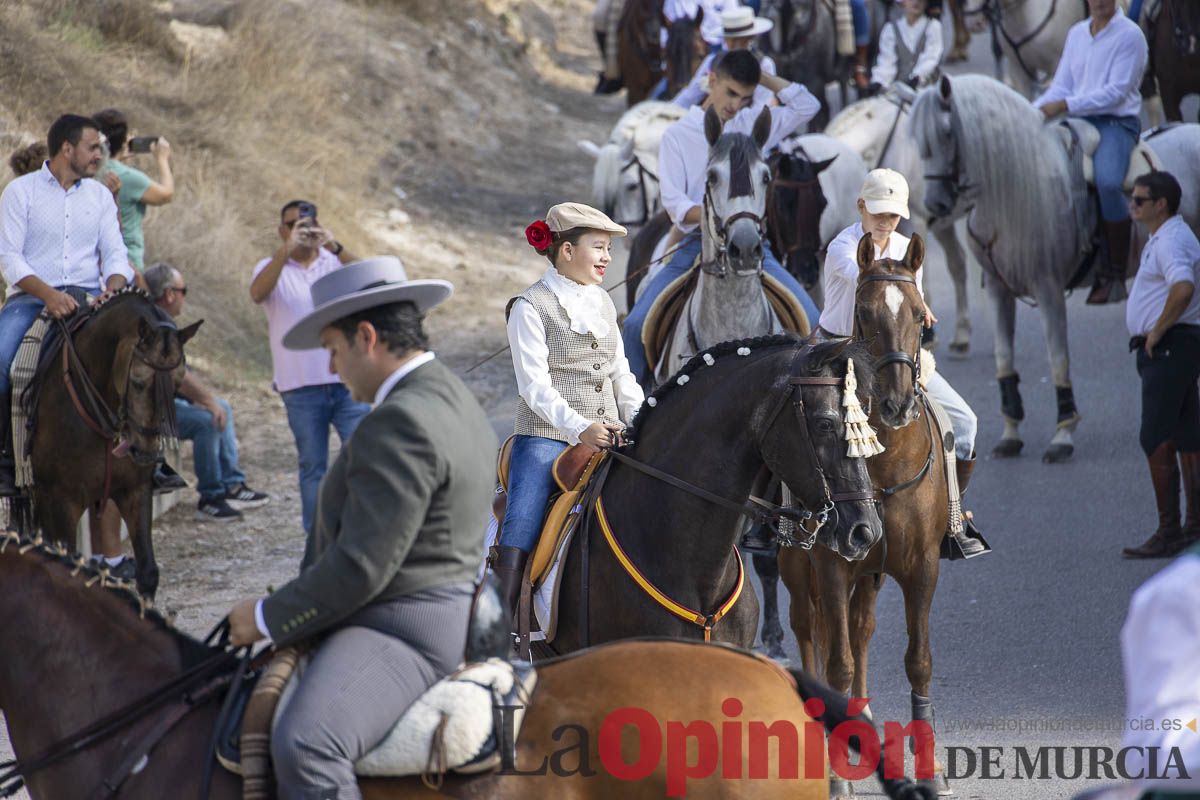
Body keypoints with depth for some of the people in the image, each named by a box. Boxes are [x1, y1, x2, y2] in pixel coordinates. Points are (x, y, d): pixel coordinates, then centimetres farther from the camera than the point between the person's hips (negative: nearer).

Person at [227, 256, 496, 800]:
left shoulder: (399, 424, -21)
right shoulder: (454, 402, 15)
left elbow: (360, 567, -24)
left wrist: (268, 618, -12)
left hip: (399, 632, -12)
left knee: (303, 748, -34)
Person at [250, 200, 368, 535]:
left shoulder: (335, 263, 8)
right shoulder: (273, 268, 7)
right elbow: (257, 292, -16)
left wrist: (334, 247, -30)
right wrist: (286, 251, -32)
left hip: (347, 380, 0)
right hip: (301, 387, 0)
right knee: (312, 466, 6)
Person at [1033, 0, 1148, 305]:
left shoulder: (1129, 35, -6)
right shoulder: (1077, 34, 15)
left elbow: (1117, 92, -14)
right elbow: (1062, 85, 16)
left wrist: (1065, 106, -21)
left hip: (1116, 122, -7)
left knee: (1107, 182, -33)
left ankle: (1115, 274, -23)